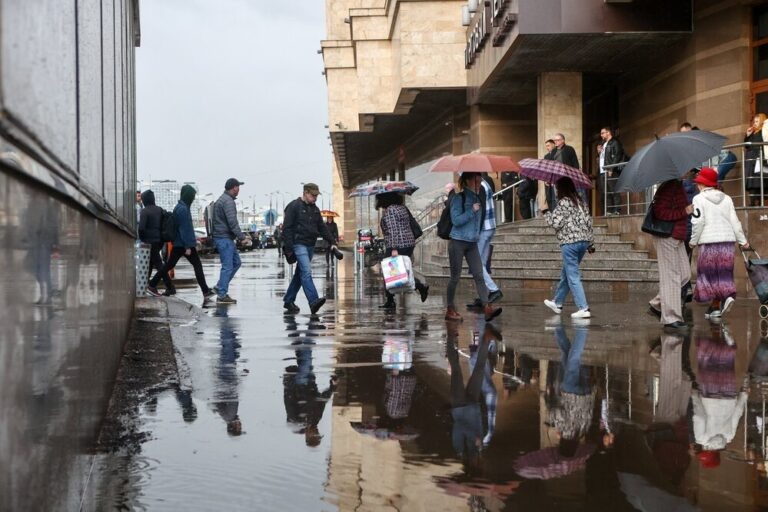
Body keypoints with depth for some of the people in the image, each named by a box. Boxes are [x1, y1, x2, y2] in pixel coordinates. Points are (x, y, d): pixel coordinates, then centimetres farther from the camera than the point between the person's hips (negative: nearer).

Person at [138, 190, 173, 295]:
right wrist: (161, 242, 15)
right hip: (158, 240, 7)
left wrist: (141, 239, -3)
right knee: (150, 263, 17)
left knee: (158, 264, -5)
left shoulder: (145, 211, -12)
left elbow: (141, 227, -19)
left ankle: (170, 287, -10)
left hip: (149, 241, -7)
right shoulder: (160, 210, 9)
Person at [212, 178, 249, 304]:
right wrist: (242, 237, -18)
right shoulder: (228, 201, -15)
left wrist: (241, 236, 22)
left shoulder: (222, 199, 19)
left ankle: (220, 287, 16)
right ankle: (222, 295, -3)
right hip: (224, 238, -10)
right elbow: (232, 222, -22)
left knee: (236, 262, 16)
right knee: (227, 266, -6)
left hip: (226, 238, 10)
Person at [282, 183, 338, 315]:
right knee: (306, 272, -19)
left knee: (300, 274, 12)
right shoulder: (294, 206, -7)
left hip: (310, 245, 8)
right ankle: (313, 301, -29)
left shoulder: (315, 209, 17)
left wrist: (331, 242, 12)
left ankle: (288, 301, 22)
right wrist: (288, 249, -15)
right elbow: (287, 228, -10)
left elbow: (322, 227, 21)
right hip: (299, 244, -8)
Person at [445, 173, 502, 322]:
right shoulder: (458, 198, -8)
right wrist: (472, 211, -20)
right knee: (455, 277, 1)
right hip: (458, 242, -6)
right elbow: (456, 220, -18)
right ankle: (450, 310, 10)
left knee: (479, 275, -5)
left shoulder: (476, 199, 13)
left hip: (472, 244, 6)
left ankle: (487, 309, -14)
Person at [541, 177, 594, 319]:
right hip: (584, 241, 8)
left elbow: (556, 223, -13)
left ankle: (583, 309, -10)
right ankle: (557, 303, 31)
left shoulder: (563, 202, -10)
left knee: (573, 276, -5)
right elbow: (589, 221, 13)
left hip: (569, 242, -8)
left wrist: (546, 211, 3)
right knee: (566, 274, 20)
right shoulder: (581, 201, 12)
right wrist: (591, 243, 17)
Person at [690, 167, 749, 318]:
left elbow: (698, 222, -11)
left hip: (708, 242, -5)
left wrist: (693, 241, 0)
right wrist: (743, 241, 13)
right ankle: (715, 306, 6)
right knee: (723, 272, 10)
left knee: (709, 272, 1)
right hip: (727, 239, 5)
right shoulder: (726, 198, 11)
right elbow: (734, 221, 8)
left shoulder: (699, 199, -4)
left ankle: (726, 296, -15)